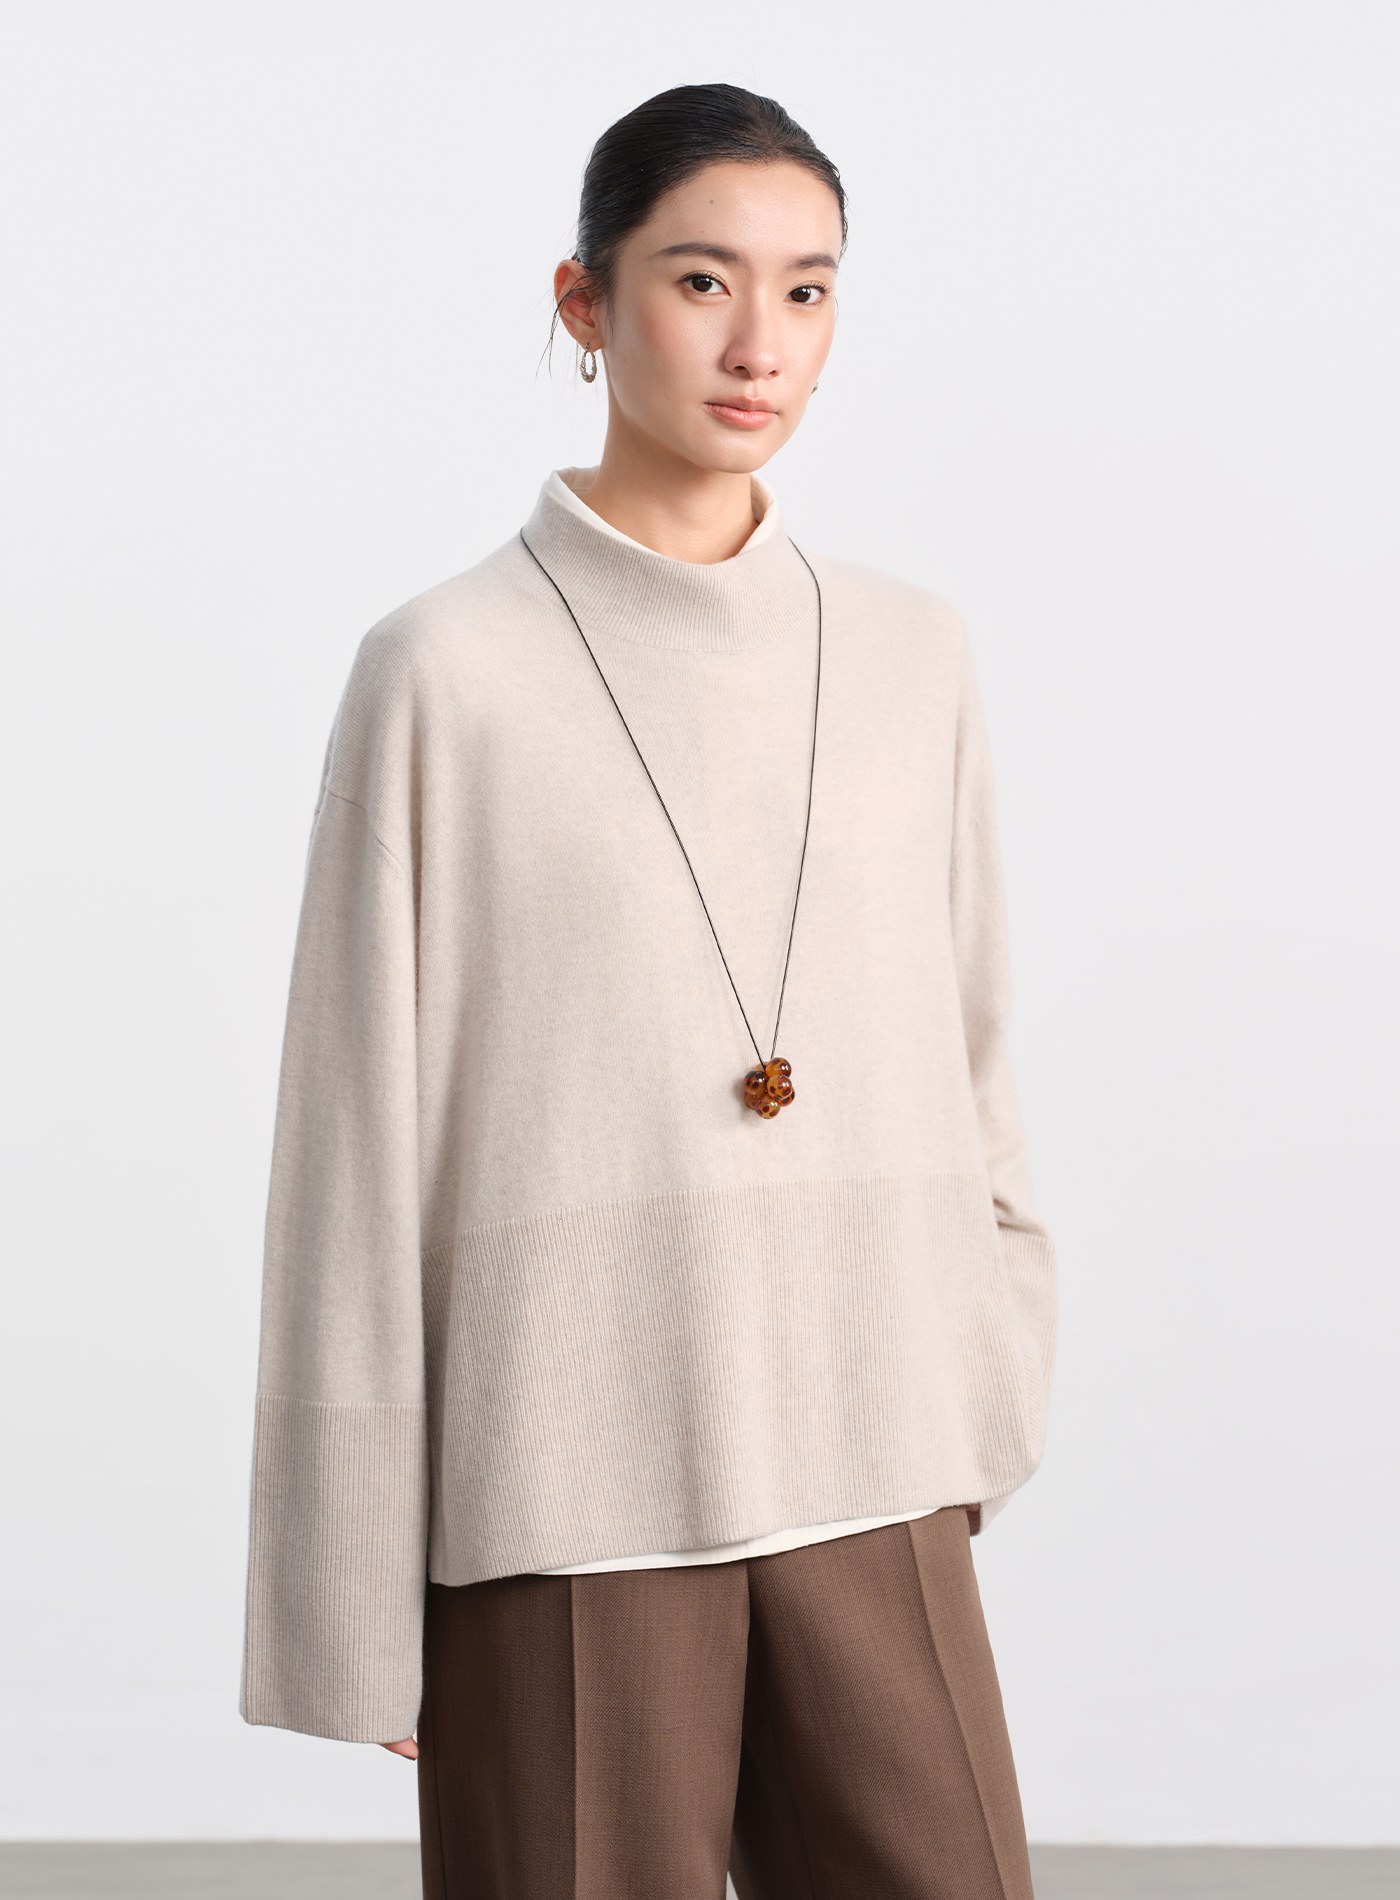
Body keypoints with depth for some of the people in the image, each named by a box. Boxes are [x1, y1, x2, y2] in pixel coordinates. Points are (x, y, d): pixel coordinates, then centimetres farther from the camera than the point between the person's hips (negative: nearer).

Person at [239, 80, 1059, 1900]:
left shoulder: (911, 653, 6)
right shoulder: (447, 674, -5)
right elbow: (359, 1141, -3)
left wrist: (982, 1398, 9)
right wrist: (363, 1611, -2)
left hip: (869, 1483, 4)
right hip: (566, 1496, -3)